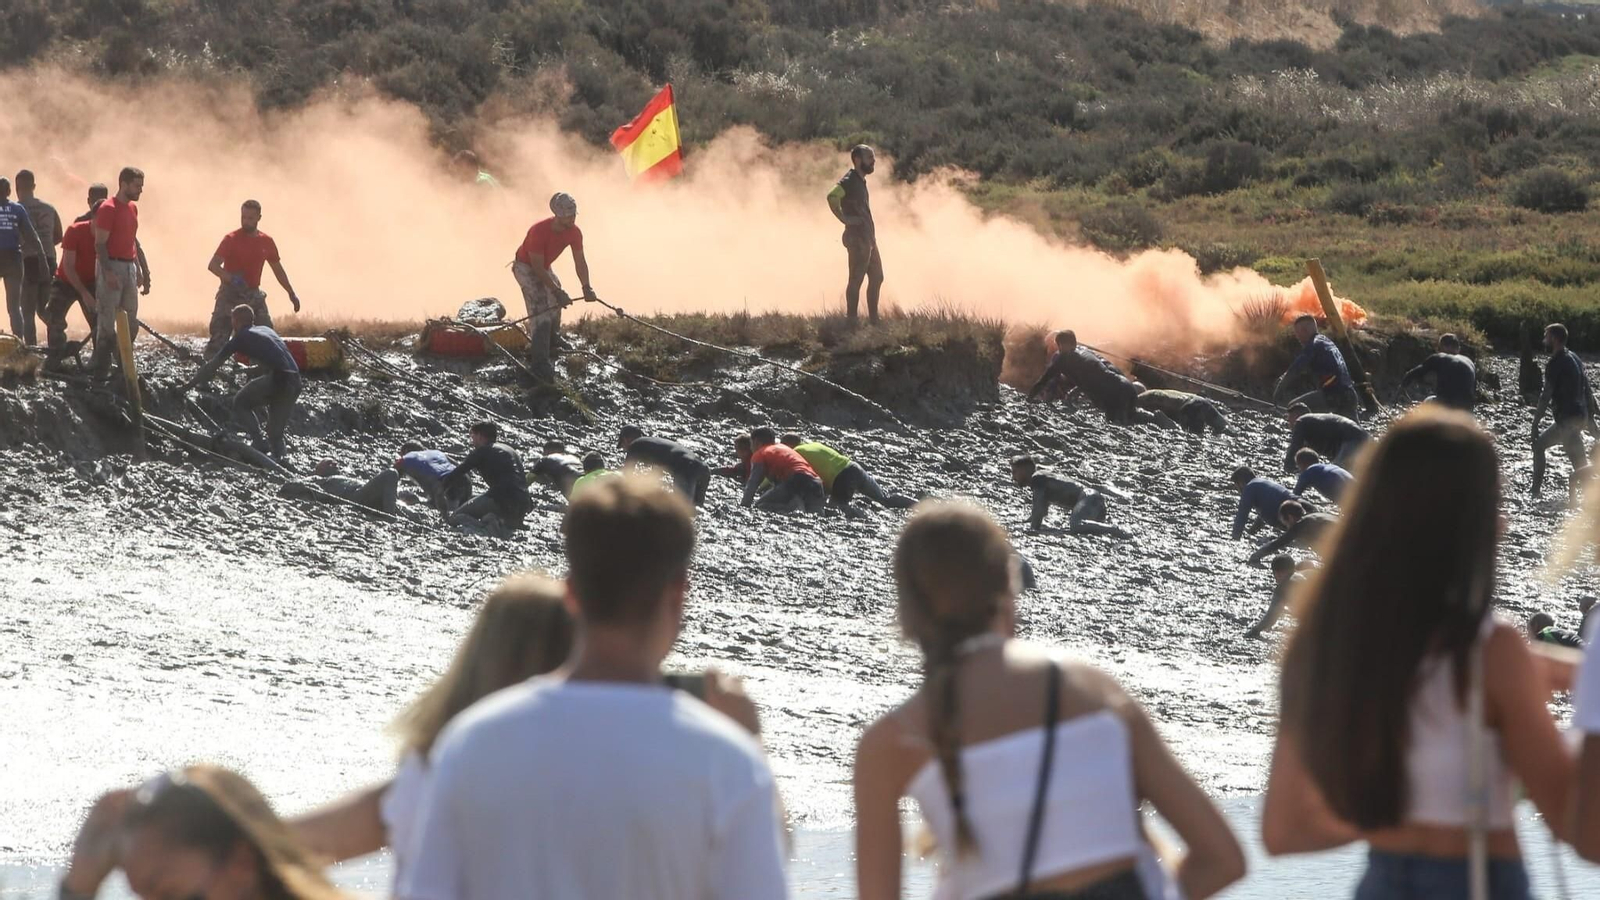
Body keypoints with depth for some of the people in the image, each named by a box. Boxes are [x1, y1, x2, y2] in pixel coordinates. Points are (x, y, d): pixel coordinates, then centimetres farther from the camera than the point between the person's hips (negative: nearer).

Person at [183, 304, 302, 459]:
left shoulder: (240, 338, 10)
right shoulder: (266, 330, 27)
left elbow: (213, 365, 16)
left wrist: (189, 385, 25)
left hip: (277, 379, -6)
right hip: (295, 381, 6)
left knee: (241, 403, 15)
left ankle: (258, 442, 3)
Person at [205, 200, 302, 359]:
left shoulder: (266, 242, 7)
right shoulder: (231, 239, -8)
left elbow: (278, 270, 19)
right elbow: (213, 265, -16)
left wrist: (292, 294, 18)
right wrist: (231, 278, -34)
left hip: (253, 294, 5)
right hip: (230, 293, -5)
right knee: (219, 336, -14)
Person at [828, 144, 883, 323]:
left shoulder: (860, 181, 17)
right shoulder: (849, 181, -13)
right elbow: (832, 196, -32)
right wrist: (844, 218, -25)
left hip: (868, 239, 10)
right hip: (857, 239, -10)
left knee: (876, 278, 13)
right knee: (856, 280, -7)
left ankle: (873, 320, 18)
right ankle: (852, 320, -4)